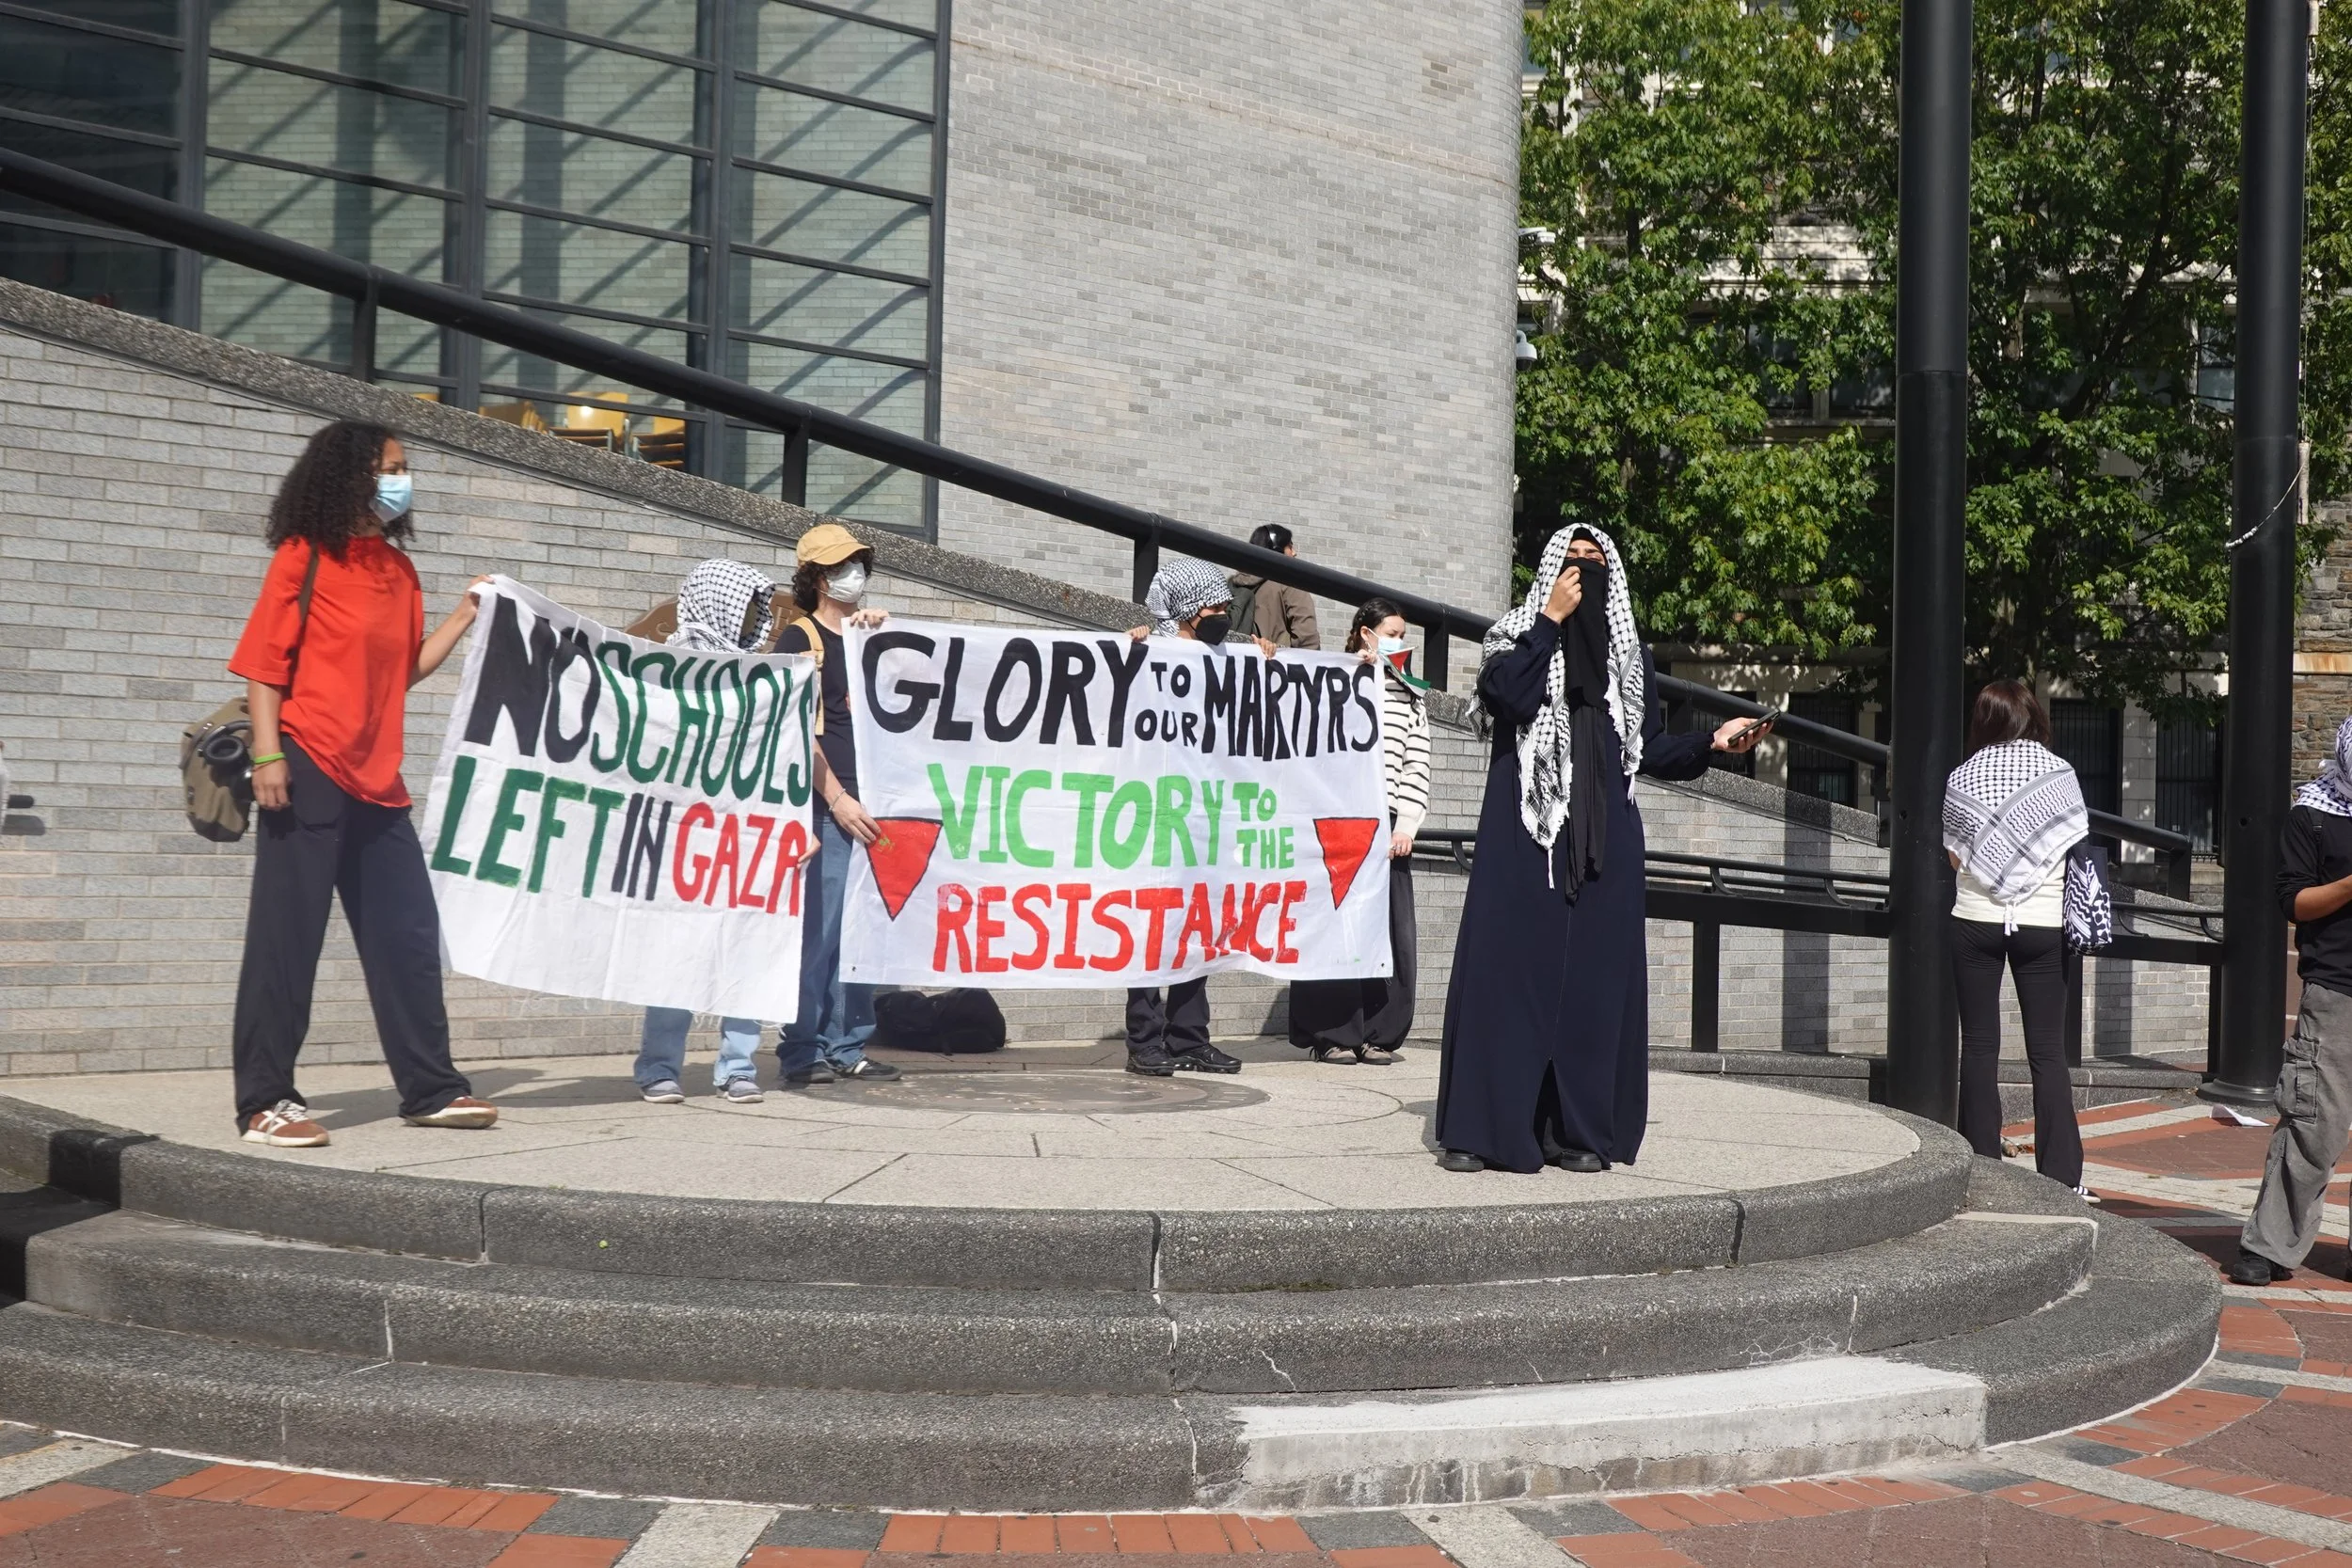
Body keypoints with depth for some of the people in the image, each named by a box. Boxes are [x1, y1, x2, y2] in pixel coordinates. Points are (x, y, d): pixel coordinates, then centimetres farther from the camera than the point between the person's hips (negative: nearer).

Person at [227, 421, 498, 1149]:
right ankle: (264, 1102, 3)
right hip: (308, 772, -7)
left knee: (408, 931, 8)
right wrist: (267, 755, -16)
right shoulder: (303, 557, -5)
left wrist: (465, 616, 9)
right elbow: (264, 662, -7)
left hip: (376, 779, 7)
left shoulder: (399, 571, 14)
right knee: (287, 937, -3)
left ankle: (430, 1088, 17)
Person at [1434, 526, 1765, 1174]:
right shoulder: (1519, 634, 7)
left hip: (1603, 840, 3)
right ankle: (1479, 1128, -3)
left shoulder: (1629, 654, 17)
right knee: (1505, 967, -6)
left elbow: (1651, 749, 13)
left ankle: (1580, 1132, 6)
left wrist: (1712, 741, -3)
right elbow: (1505, 697, -14)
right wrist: (1551, 621, -11)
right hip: (1523, 831, -3)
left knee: (1595, 975, 1)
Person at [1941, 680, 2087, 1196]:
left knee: (1979, 1046, 7)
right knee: (2048, 1051, 3)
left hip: (1975, 920, 0)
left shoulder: (1962, 778, 0)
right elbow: (2075, 849, 4)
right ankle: (2061, 1176, 1)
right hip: (2042, 922, 0)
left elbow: (1954, 857, 4)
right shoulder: (2060, 773, -1)